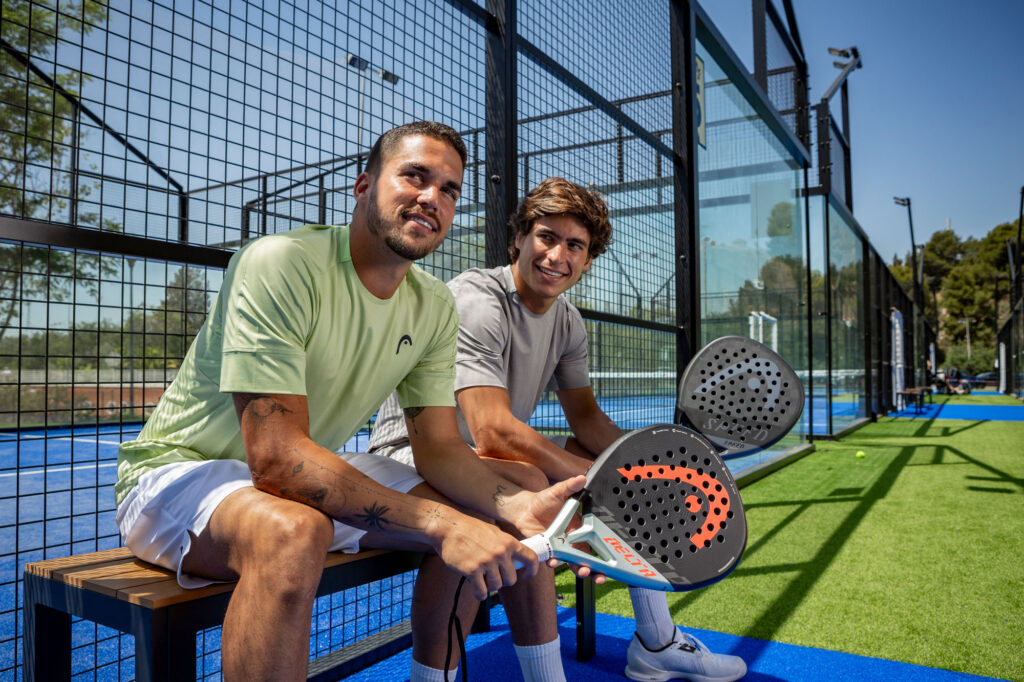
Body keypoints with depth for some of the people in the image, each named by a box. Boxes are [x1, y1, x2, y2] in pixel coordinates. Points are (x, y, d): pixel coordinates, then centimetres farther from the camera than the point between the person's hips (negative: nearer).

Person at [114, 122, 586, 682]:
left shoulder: (435, 308, -3)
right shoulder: (281, 264, -26)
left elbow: (441, 445, -2)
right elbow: (276, 457, -32)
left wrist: (515, 504, -23)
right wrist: (439, 523, -38)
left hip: (313, 474, 7)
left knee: (477, 522, -1)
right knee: (294, 532, -39)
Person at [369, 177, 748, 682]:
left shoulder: (568, 322, 3)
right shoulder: (476, 300, -24)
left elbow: (586, 418, 9)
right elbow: (494, 433, -33)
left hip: (498, 456, 9)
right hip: (414, 453, -8)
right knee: (526, 487, -40)